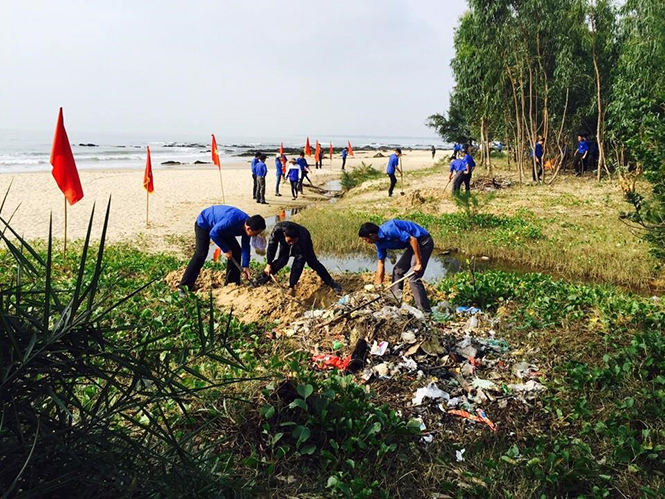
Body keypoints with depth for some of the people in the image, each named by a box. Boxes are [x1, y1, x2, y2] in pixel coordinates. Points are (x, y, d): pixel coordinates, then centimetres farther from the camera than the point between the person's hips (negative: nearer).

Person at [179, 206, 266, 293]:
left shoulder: (248, 224, -17)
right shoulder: (231, 221, -42)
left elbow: (245, 247, -6)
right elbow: (213, 233, -32)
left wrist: (245, 266, -10)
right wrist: (226, 250, -24)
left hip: (221, 227, 7)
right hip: (204, 223, -7)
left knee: (236, 250, -2)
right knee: (201, 255, -17)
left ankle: (231, 283, 9)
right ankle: (184, 287, -13)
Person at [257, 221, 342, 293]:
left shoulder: (302, 239, -46)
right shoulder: (278, 229, -43)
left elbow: (298, 265, -43)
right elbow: (272, 245, -23)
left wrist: (292, 286, -42)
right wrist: (269, 264, -23)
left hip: (304, 242, -2)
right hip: (284, 243, 2)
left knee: (312, 261, -9)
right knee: (282, 260, -18)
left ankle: (330, 282, 6)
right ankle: (262, 279, -4)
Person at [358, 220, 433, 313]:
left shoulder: (389, 229, -25)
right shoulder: (380, 242, 4)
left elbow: (413, 240, -27)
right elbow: (380, 264, 11)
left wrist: (418, 263, -23)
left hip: (423, 242, -10)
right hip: (413, 245, 10)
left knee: (413, 278, -14)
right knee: (397, 270, 14)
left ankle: (426, 312, -8)